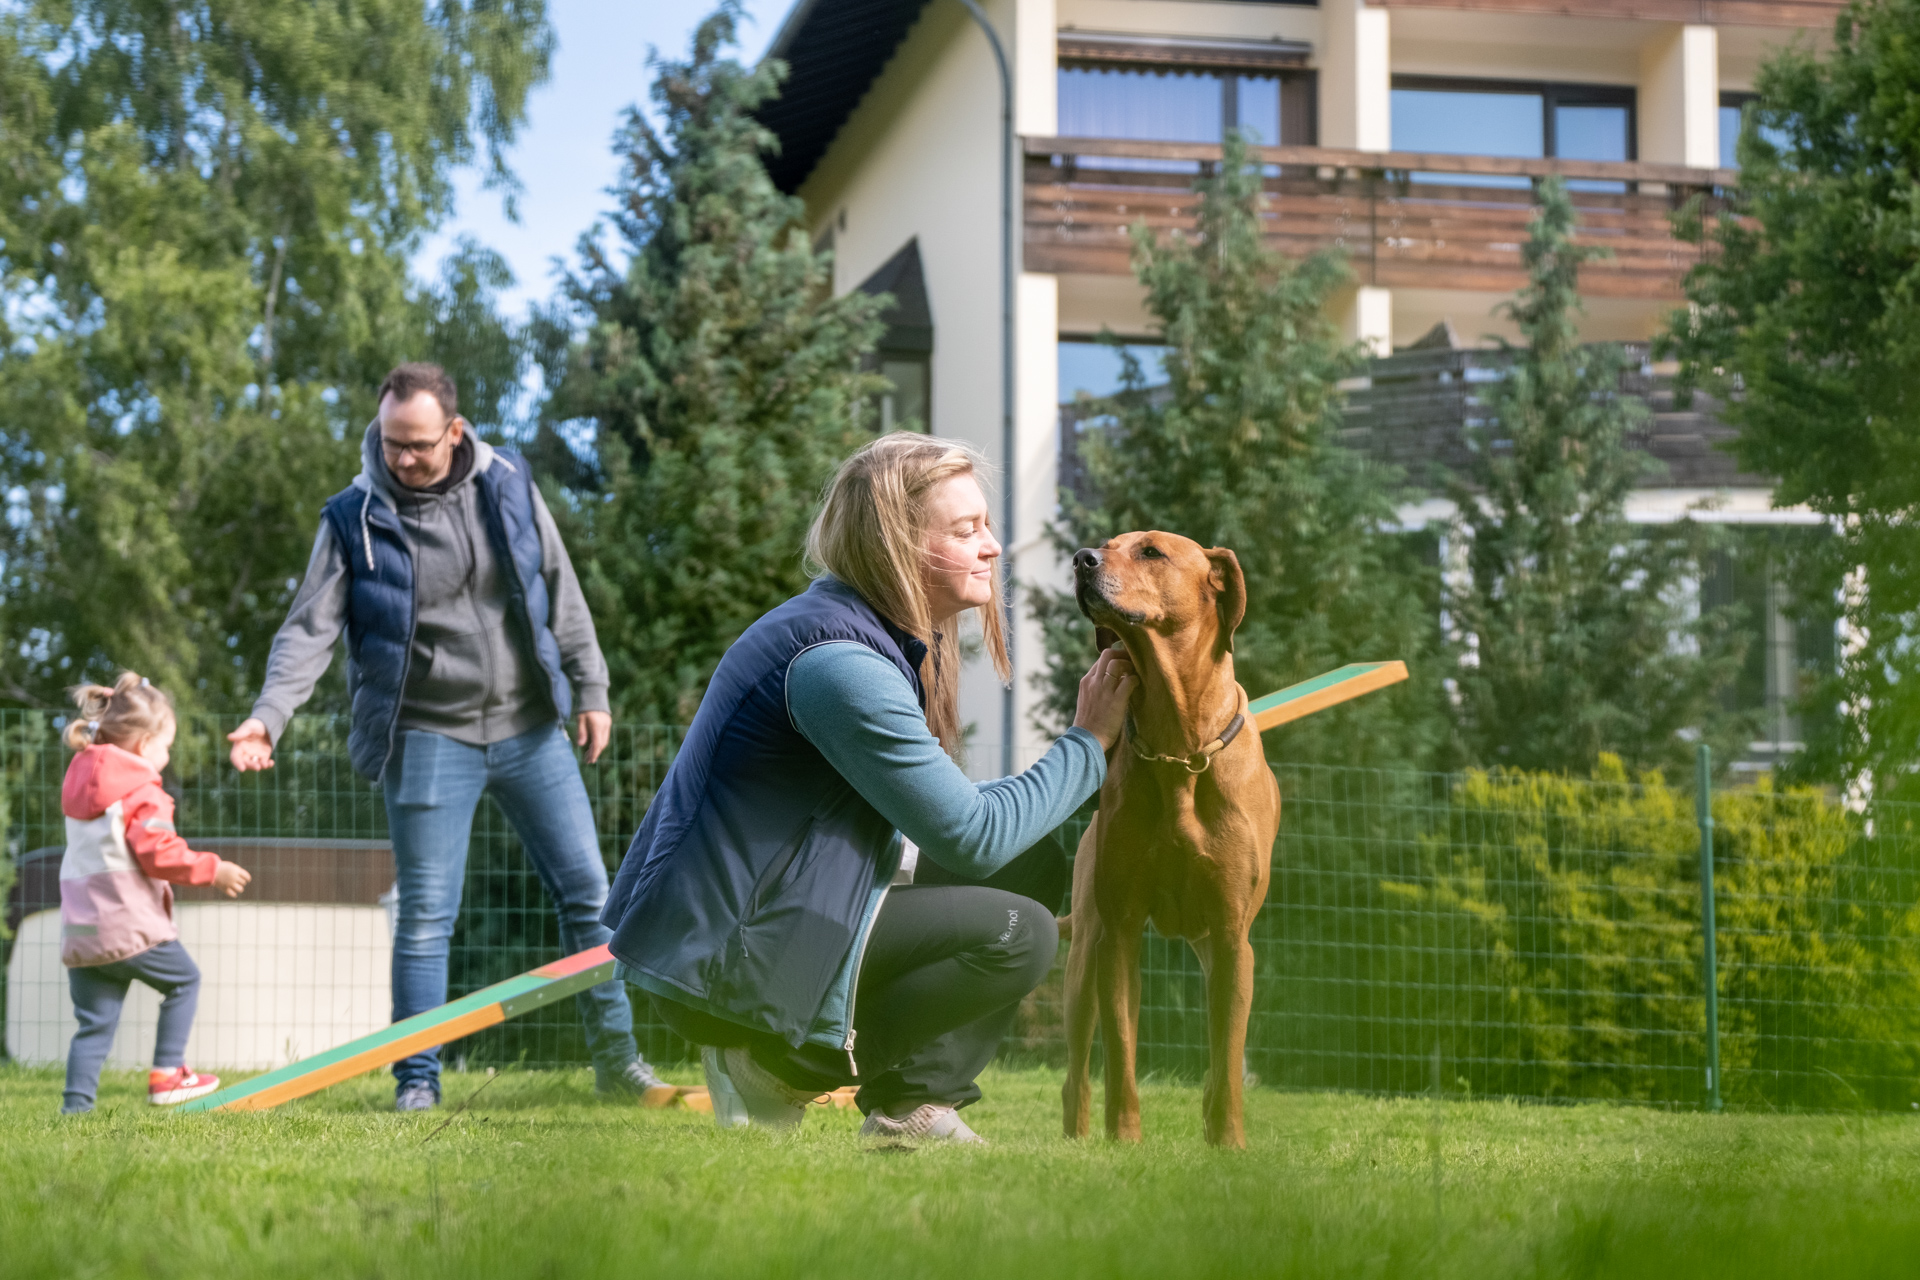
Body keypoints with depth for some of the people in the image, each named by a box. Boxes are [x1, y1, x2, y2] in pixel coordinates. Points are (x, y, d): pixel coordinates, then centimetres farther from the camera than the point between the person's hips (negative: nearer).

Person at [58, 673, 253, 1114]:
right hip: (128, 925, -7)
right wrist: (213, 870, -8)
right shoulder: (142, 794, -10)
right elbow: (158, 853, -18)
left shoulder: (80, 786, 18)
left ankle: (76, 1104, 3)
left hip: (80, 935, 7)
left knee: (94, 1021, 9)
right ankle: (166, 1075, 11)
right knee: (184, 980, 12)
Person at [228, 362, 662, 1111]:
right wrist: (270, 714, -22)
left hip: (531, 729, 3)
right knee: (425, 916, -3)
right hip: (428, 739, -3)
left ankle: (617, 1060, 17)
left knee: (588, 892, 6)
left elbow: (561, 593, 10)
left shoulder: (507, 486, 1)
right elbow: (310, 628, -8)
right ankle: (417, 1079, 6)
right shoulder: (355, 518, -6)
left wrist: (589, 688, 8)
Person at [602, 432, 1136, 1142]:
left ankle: (910, 1103, 7)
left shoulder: (875, 637, 12)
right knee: (1019, 934, -16)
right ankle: (784, 1071, -7)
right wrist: (1087, 743, -8)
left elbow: (939, 806, 15)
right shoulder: (838, 663, -20)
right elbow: (972, 840, -18)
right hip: (721, 956, -11)